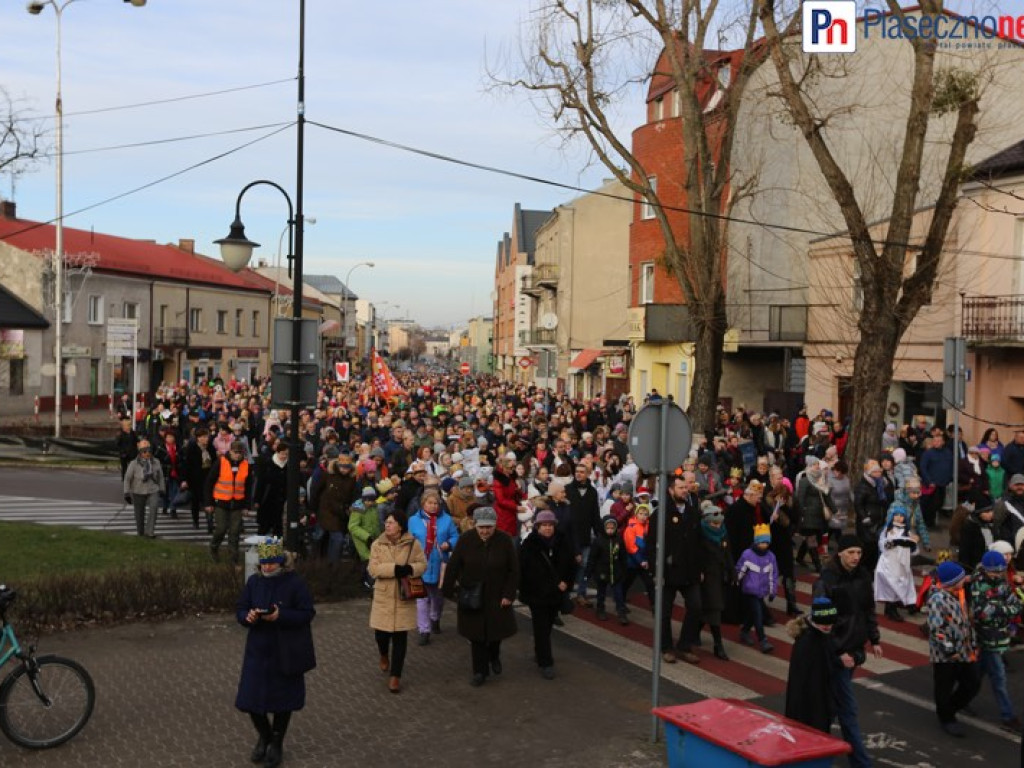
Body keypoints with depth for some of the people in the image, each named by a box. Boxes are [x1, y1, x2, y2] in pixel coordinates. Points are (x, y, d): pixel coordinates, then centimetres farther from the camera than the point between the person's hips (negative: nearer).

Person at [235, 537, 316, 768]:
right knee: (251, 699, 5)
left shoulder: (295, 583, -12)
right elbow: (239, 609, 5)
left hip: (286, 654, -3)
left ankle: (276, 743, 32)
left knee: (283, 700, 10)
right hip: (258, 651, 3)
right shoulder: (254, 581, 0)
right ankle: (264, 735, 34)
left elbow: (307, 614, -13)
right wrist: (247, 617, -19)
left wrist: (280, 616, -27)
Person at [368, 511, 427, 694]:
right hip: (383, 597, 1)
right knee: (381, 633, 6)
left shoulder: (412, 543, -4)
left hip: (404, 598, -1)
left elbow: (422, 564, 0)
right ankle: (384, 655, 42)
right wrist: (395, 569, -23)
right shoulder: (377, 544, -2)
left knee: (400, 637, 1)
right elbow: (373, 569, -10)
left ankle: (395, 676, 13)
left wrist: (409, 569, -21)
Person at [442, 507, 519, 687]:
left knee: (497, 630, 12)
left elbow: (513, 570, -7)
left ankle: (494, 656, 44)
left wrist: (509, 595, -9)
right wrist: (449, 590, -7)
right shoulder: (466, 539, -13)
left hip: (497, 596, 0)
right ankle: (480, 671, 23)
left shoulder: (505, 540, -14)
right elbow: (453, 567, -6)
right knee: (476, 635, 7)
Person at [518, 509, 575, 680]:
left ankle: (540, 652, 39)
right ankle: (545, 663, 1)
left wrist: (566, 582, -4)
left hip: (556, 593, 4)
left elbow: (571, 565, 8)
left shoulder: (562, 542, -2)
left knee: (548, 626, 18)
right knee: (541, 629, -3)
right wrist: (524, 592, -12)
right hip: (536, 594, -4)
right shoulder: (529, 544, -13)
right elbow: (521, 569, -10)